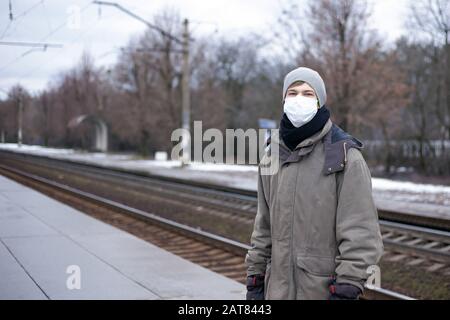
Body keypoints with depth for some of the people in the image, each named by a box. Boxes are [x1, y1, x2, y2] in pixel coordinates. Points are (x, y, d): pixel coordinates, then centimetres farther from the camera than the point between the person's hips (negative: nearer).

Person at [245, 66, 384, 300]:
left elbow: (360, 230, -12)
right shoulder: (273, 153, 7)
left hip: (325, 287, -5)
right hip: (279, 287, 5)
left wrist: (346, 289, -16)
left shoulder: (344, 155, -9)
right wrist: (255, 276, 12)